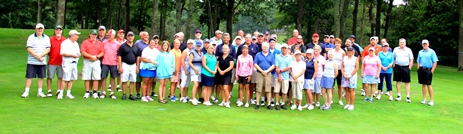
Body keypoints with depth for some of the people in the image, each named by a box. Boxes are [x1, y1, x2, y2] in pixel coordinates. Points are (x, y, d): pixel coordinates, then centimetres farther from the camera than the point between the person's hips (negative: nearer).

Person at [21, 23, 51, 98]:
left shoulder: (46, 38, 9)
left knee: (41, 77, 6)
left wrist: (40, 55, -14)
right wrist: (37, 56, -14)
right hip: (32, 61, -2)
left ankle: (39, 92, 14)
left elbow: (48, 49, 1)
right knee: (29, 76, -1)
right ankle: (26, 92, 4)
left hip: (42, 62, 3)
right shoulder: (31, 37, 1)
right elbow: (29, 49, -7)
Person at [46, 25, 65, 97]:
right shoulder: (51, 39, 1)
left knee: (60, 77, 6)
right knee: (50, 76, 2)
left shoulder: (64, 40, 6)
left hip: (61, 62, 2)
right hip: (52, 62, -1)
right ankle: (49, 91, 11)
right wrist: (49, 55, -6)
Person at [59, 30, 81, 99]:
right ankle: (61, 93, -2)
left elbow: (78, 52, 23)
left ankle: (68, 93, 11)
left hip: (74, 63, 7)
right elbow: (63, 53, -15)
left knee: (71, 79, 6)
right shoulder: (65, 43, -5)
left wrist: (78, 55, 0)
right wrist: (72, 55, -15)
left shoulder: (76, 43, 19)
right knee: (66, 79, -10)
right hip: (67, 63, -7)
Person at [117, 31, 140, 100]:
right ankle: (124, 94, 7)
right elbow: (119, 57, -4)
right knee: (124, 81, -2)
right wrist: (120, 67, -10)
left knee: (132, 81, 4)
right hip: (125, 65, -3)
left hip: (133, 65, 3)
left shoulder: (136, 47, 10)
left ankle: (131, 95, 11)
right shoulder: (123, 46, -1)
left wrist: (137, 67, 6)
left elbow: (138, 57, 13)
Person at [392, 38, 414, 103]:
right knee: (398, 81, 7)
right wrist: (394, 66, 1)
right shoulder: (396, 49, 7)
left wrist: (409, 68, -4)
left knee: (407, 82, -1)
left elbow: (411, 60, 4)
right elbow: (393, 58, 11)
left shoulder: (408, 50, 2)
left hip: (406, 67, -2)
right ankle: (399, 95, 16)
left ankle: (408, 96, 1)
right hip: (397, 67, 2)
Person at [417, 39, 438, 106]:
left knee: (429, 85, -8)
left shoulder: (431, 52, -3)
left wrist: (432, 71, -12)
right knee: (423, 84, 9)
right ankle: (424, 99, 15)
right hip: (421, 70, 5)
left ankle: (431, 100, -4)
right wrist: (418, 69, 6)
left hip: (428, 70, -5)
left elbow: (435, 62, -7)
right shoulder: (420, 52, 12)